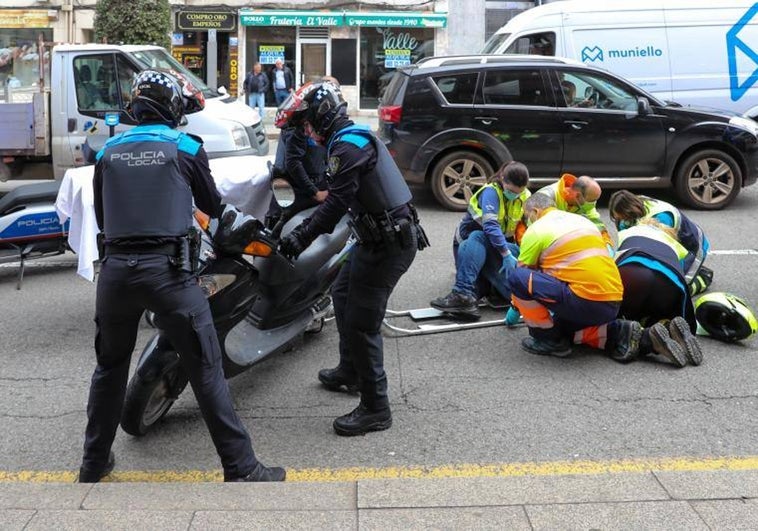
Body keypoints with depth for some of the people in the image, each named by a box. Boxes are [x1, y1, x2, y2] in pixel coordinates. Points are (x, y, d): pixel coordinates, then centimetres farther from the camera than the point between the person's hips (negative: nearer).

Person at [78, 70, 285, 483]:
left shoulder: (108, 152, 11)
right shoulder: (186, 148, 3)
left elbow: (101, 218, 19)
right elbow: (212, 206, 14)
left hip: (115, 267, 4)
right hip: (167, 269, -4)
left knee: (110, 368, 19)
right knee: (206, 370, 0)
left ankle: (93, 464, 30)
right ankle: (241, 468, 3)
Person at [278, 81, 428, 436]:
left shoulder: (346, 146, -16)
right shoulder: (358, 138, 16)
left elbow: (337, 204, -24)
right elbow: (341, 199, 22)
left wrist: (301, 237, -20)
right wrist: (300, 229, 23)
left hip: (388, 244, -11)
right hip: (384, 235, 11)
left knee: (361, 323, -7)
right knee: (343, 295, 25)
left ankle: (375, 408, -1)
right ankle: (350, 371, 40)